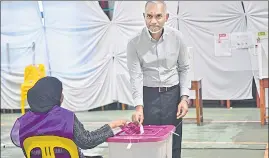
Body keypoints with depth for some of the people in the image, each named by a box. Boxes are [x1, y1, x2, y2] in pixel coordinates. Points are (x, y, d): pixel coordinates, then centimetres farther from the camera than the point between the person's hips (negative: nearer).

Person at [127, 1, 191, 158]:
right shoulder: (134, 43, -8)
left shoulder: (177, 37, -4)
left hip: (173, 94, 1)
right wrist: (139, 106, -20)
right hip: (148, 95, -1)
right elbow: (136, 76, -11)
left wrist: (184, 98, -5)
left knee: (174, 143, 8)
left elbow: (184, 68, 3)